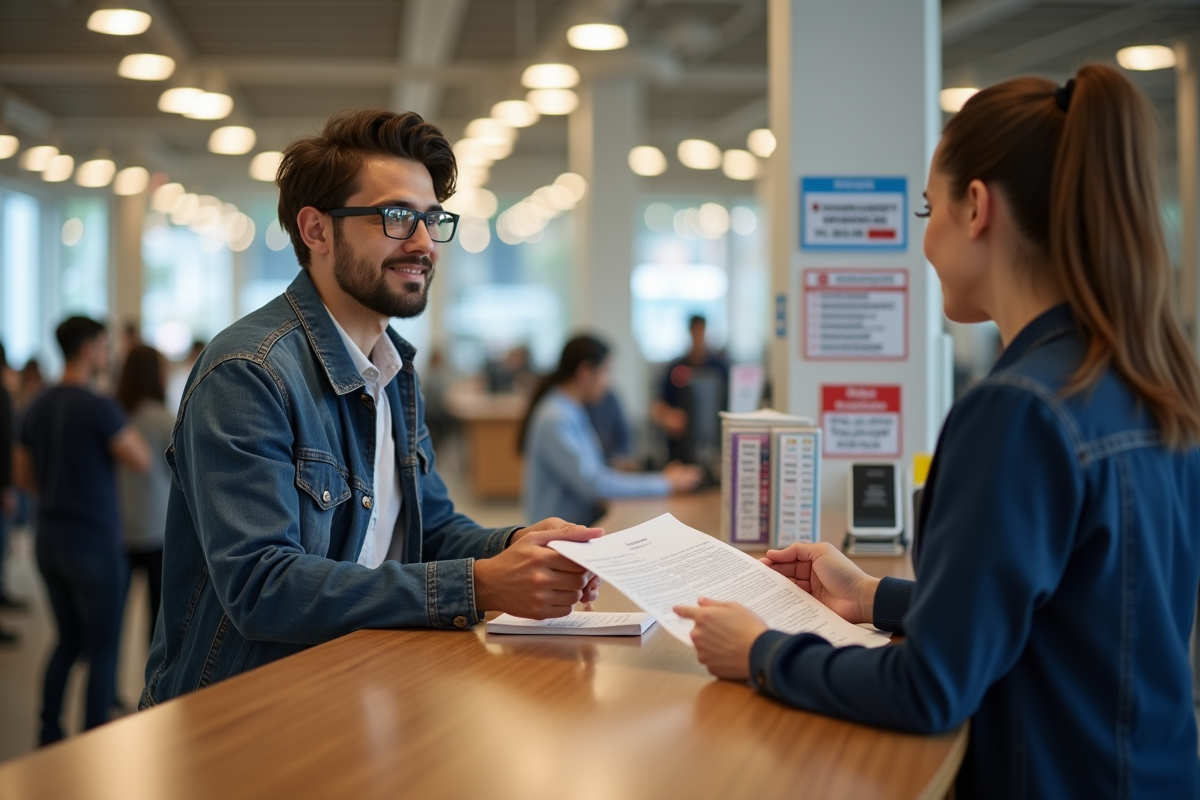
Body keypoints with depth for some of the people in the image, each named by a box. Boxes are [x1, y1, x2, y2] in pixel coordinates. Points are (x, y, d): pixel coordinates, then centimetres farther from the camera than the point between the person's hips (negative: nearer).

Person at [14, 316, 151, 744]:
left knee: (68, 640, 18)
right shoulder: (98, 407, -17)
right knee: (102, 648, 3)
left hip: (50, 539, 7)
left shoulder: (38, 406, 7)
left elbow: (22, 474, 13)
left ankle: (49, 734, 19)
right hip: (94, 540, -7)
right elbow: (140, 460, -17)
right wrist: (127, 429, -1)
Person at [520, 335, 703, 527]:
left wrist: (660, 477, 6)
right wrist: (666, 484, -13)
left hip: (587, 522, 9)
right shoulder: (555, 419, -16)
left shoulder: (572, 412, 12)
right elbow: (592, 484, -20)